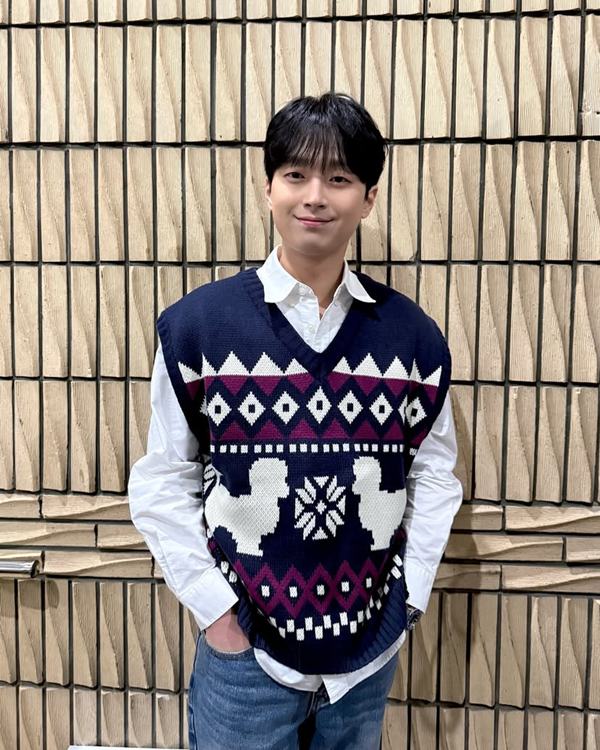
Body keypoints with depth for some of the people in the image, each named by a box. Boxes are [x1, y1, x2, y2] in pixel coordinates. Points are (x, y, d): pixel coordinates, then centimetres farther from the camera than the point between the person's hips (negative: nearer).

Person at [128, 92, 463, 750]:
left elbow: (433, 471, 5)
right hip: (244, 647, -2)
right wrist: (214, 609, -8)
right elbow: (162, 483, -6)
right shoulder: (198, 324, -11)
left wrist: (411, 592, 1)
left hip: (372, 646, 3)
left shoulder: (412, 333, -4)